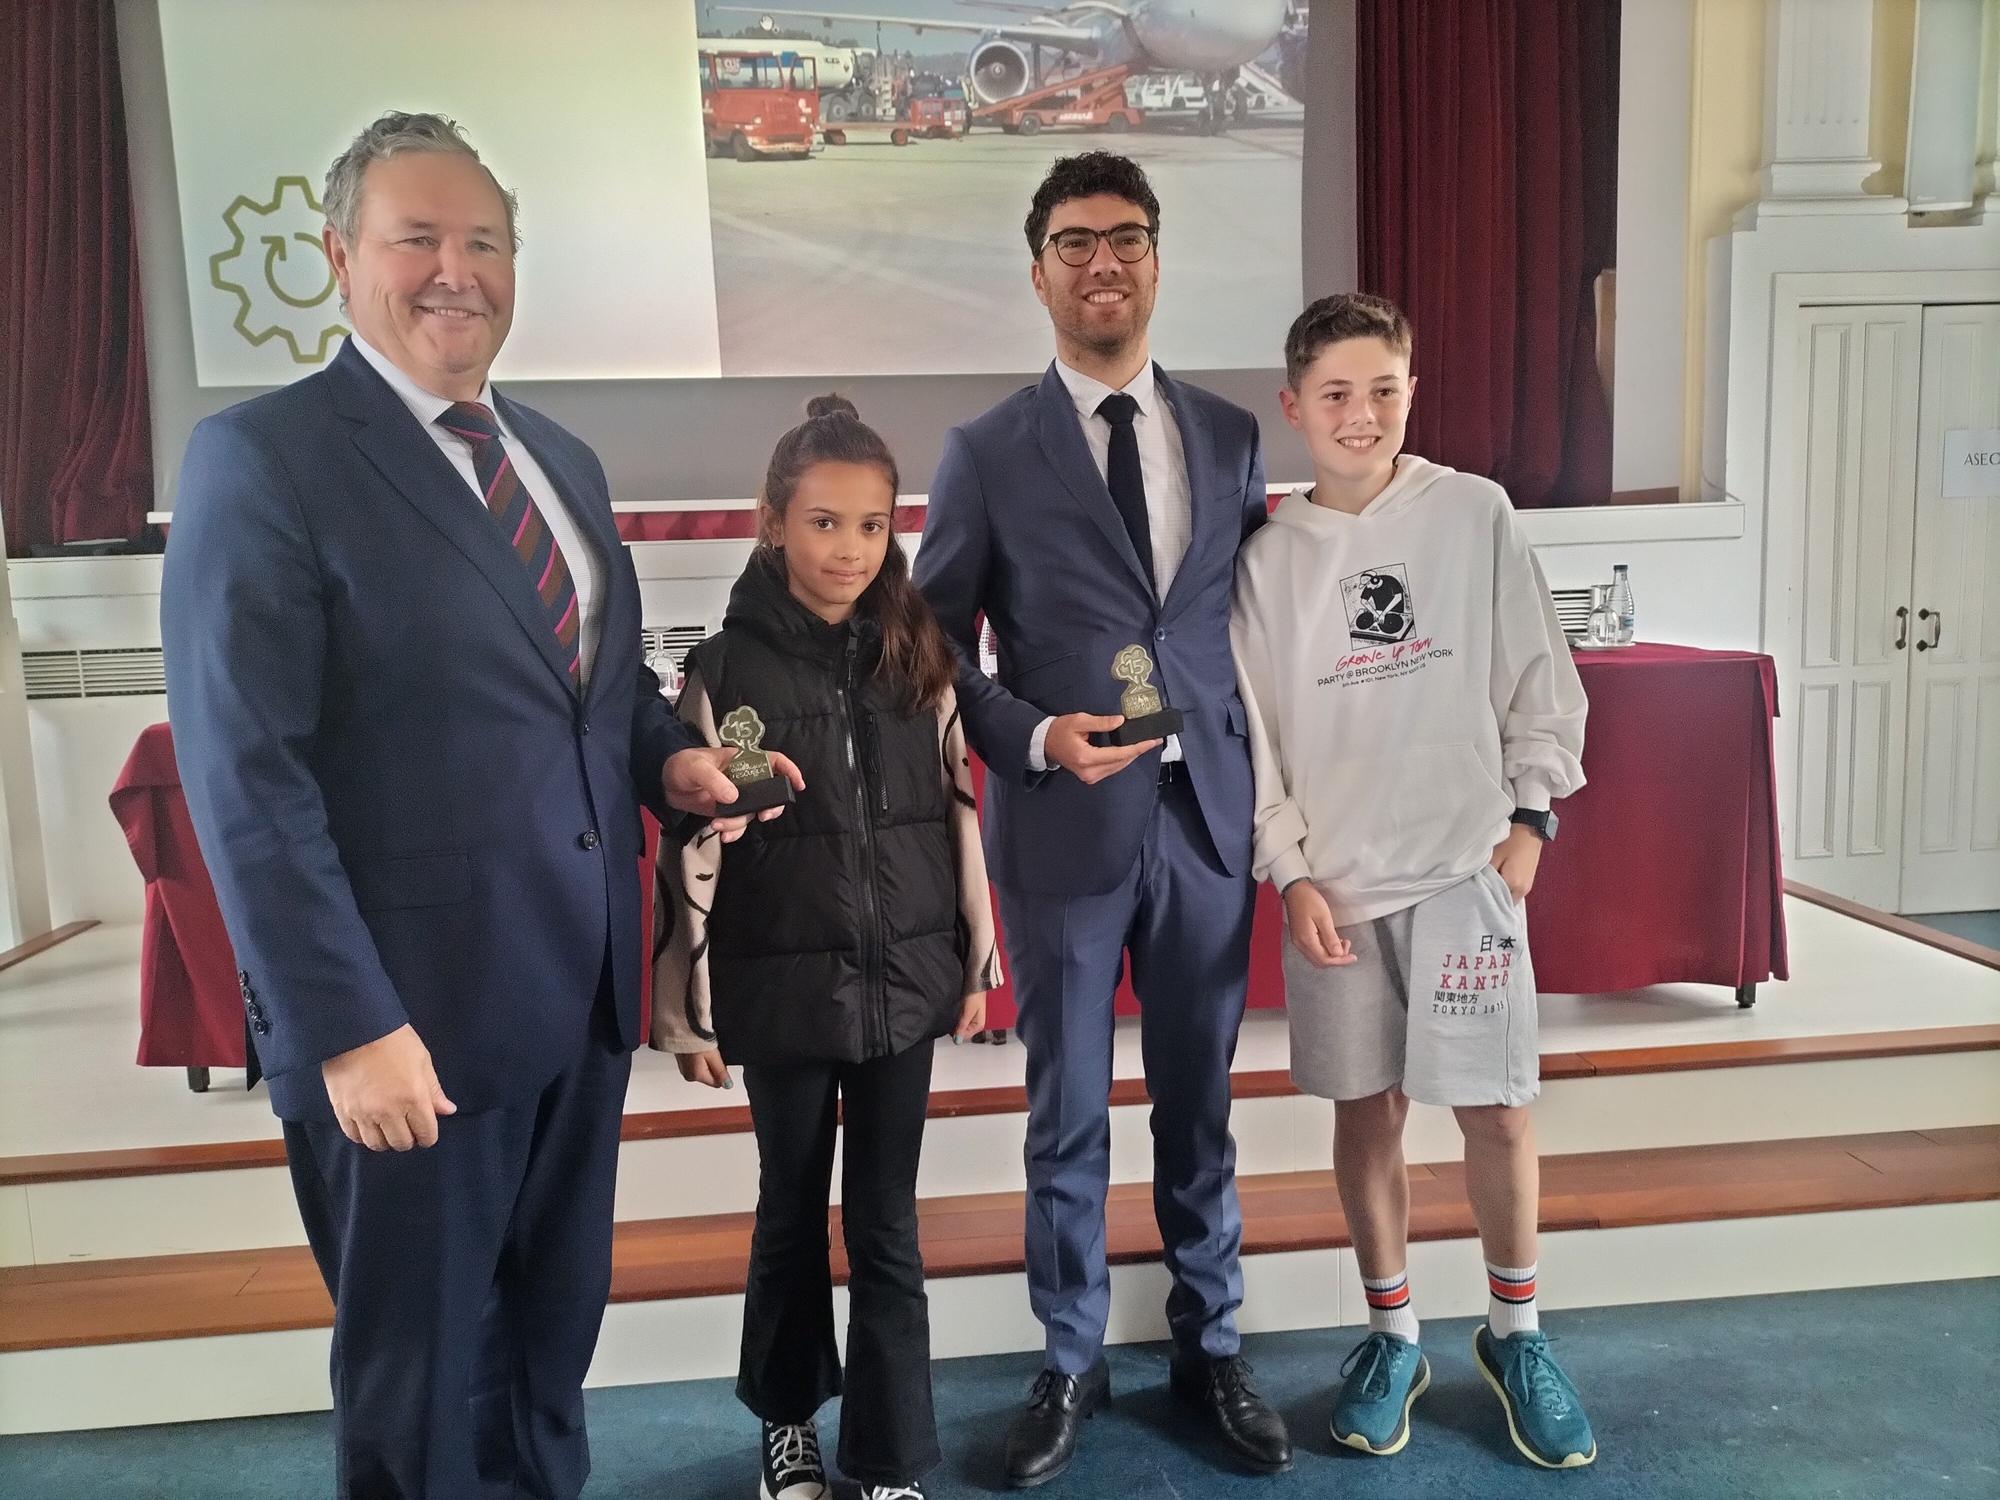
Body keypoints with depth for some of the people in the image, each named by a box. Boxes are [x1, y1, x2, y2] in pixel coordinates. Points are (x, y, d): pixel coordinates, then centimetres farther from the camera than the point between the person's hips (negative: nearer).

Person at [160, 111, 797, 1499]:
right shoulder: (262, 458, -10)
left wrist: (669, 756, -2)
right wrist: (345, 1026, -20)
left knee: (552, 1342, 23)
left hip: (580, 989, 7)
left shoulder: (562, 459, 12)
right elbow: (247, 774, -16)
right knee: (423, 1375, 15)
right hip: (408, 1016, -6)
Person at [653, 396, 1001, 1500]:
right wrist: (689, 1008, -5)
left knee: (886, 1226, 10)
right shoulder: (726, 667, -8)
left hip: (903, 980, 2)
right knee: (792, 1213, 17)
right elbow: (695, 849, -6)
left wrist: (975, 960, 8)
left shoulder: (920, 656, 0)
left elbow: (959, 815, 6)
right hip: (780, 988, -1)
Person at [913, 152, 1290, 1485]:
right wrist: (1037, 737, -16)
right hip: (1065, 828, -2)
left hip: (1207, 821, 2)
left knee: (1201, 1106, 15)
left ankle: (1211, 1348, 35)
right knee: (1068, 1114, 11)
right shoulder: (989, 452, -1)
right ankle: (1072, 1363, 31)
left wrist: (1269, 789, 4)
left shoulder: (1230, 436, 7)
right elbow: (940, 645, 0)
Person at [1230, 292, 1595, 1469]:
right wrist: (1292, 872, -3)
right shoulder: (1270, 555, 1)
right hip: (1335, 883, 1)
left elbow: (1539, 677, 4)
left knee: (1498, 1109, 4)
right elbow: (1253, 732, 2)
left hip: (1466, 868, -1)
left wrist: (1529, 813, 0)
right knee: (1367, 1110, 10)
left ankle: (1515, 1333, 27)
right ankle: (1394, 1339, 28)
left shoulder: (1476, 514, -1)